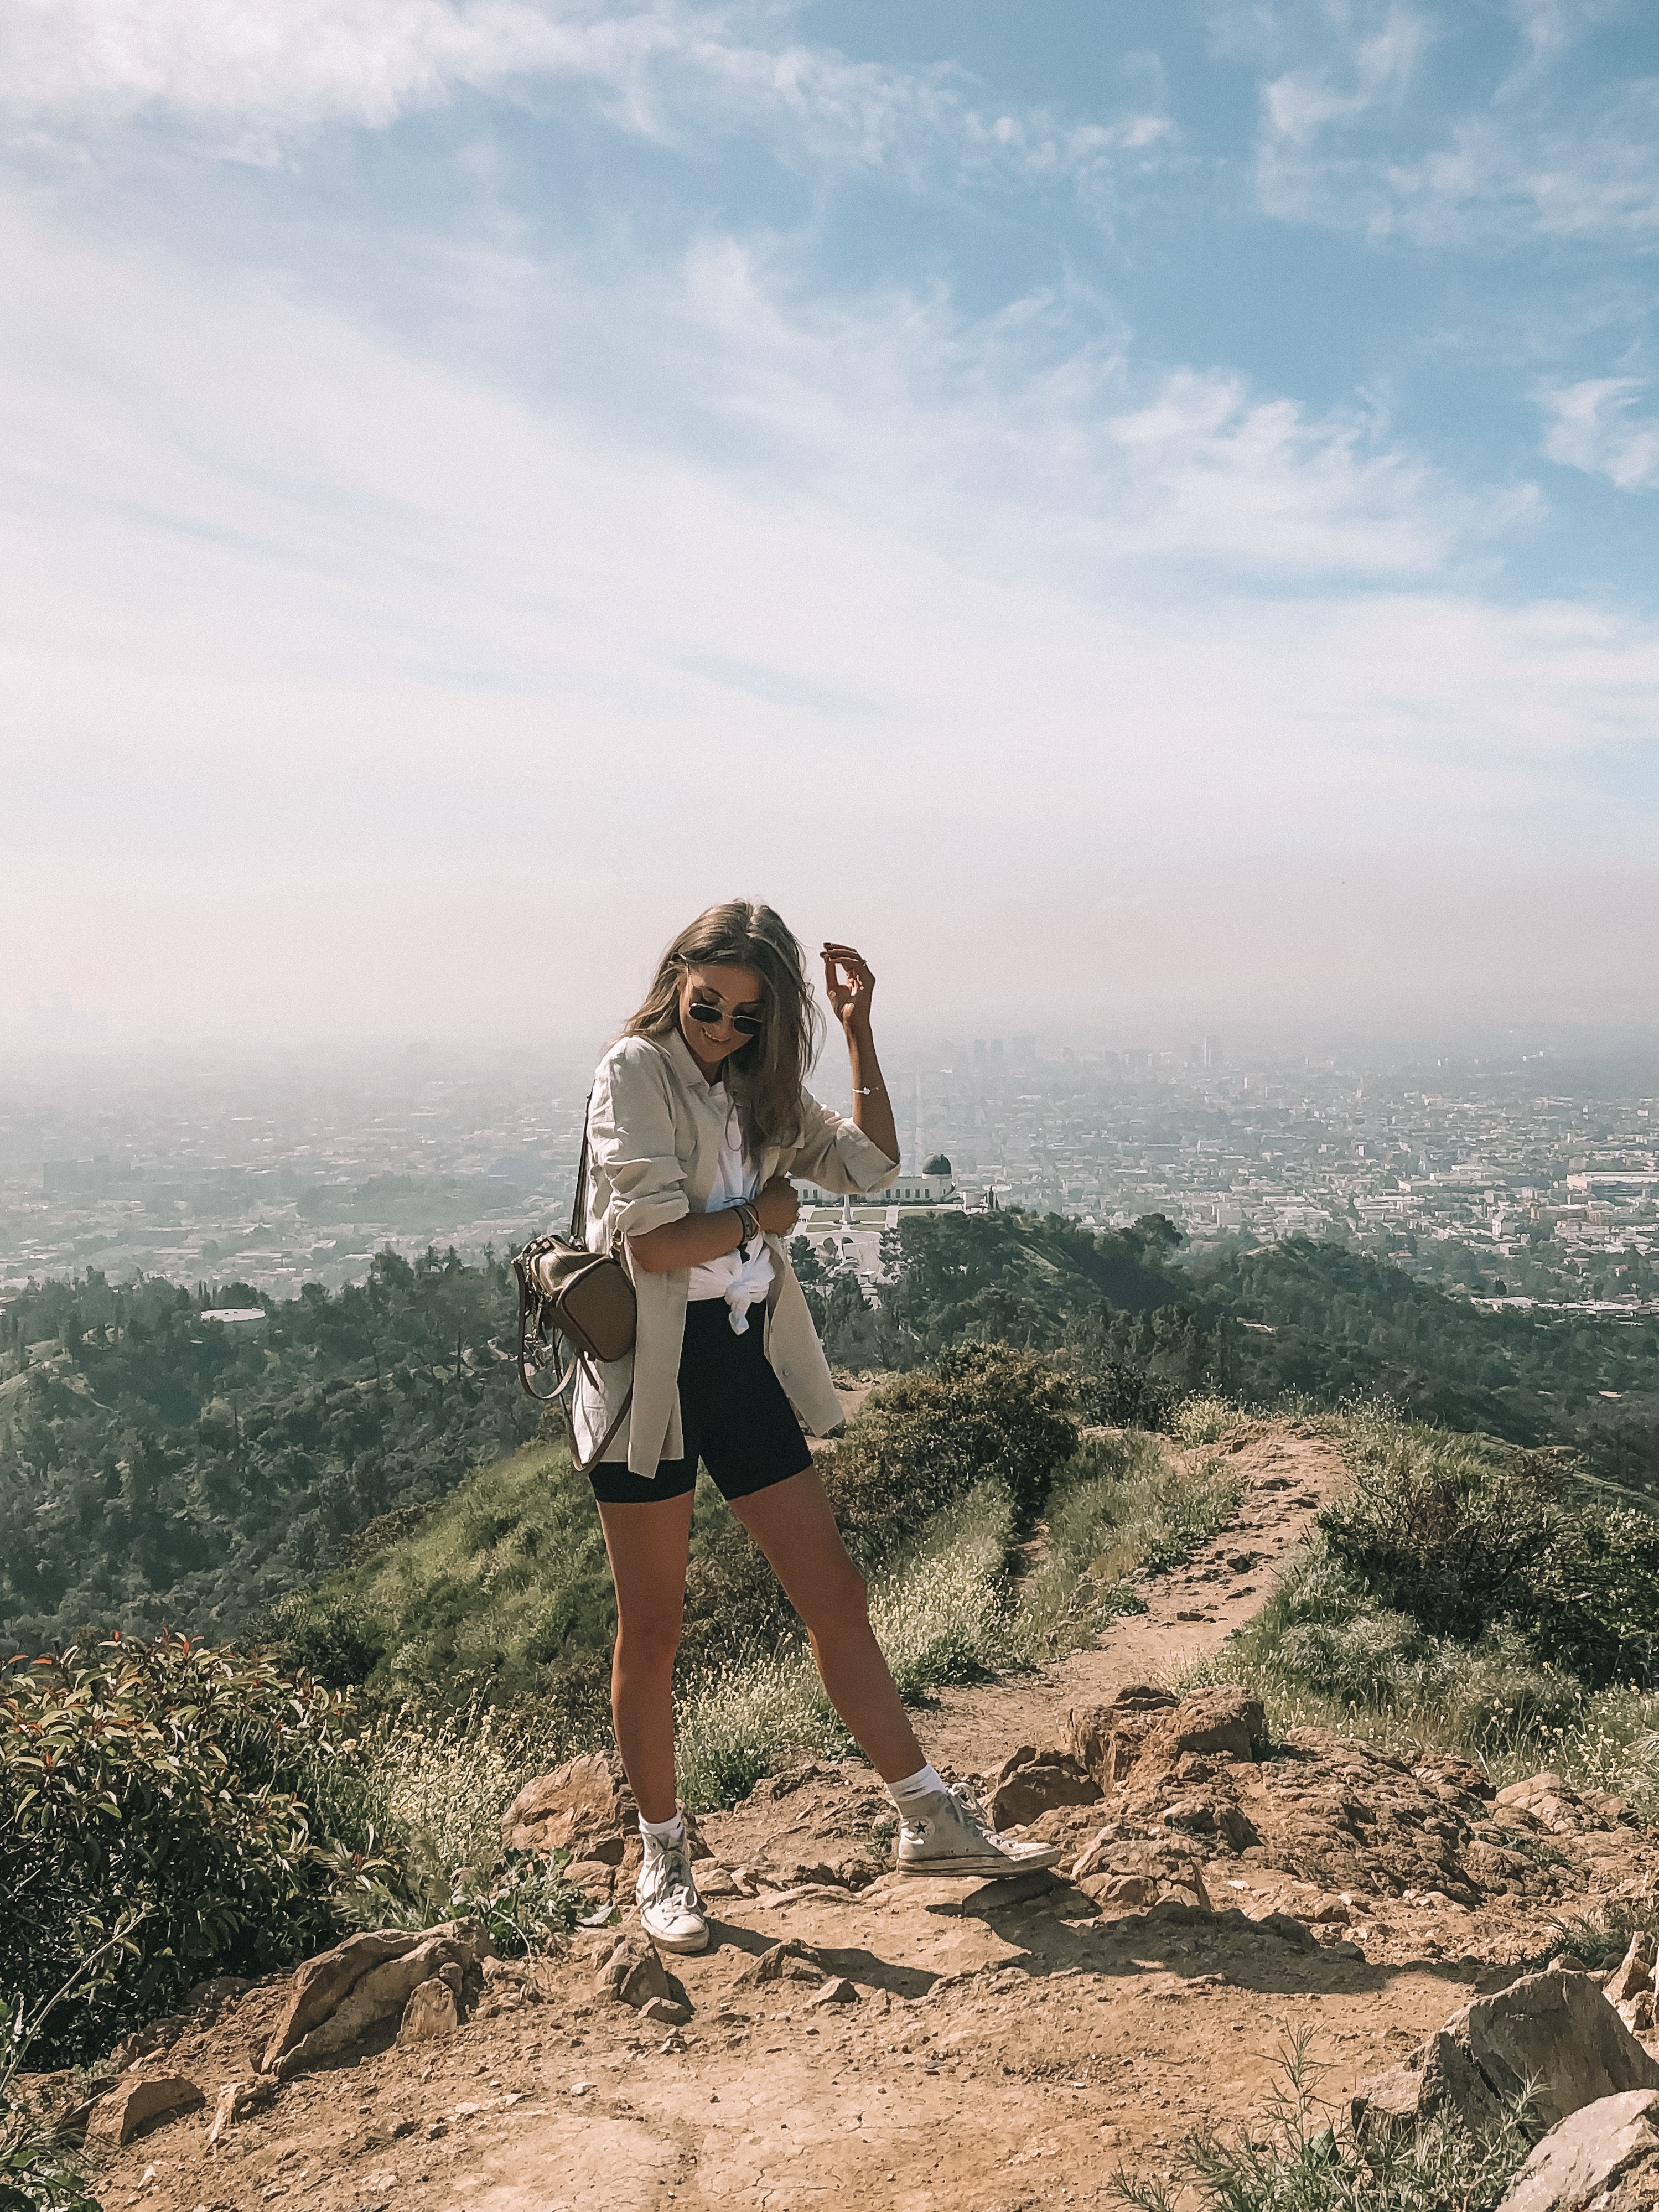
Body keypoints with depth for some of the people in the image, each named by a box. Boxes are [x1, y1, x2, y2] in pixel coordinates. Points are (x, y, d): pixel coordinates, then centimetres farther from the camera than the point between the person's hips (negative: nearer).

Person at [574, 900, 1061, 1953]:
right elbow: (653, 1242, -18)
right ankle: (664, 1856, 22)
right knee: (652, 1629, 5)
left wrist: (860, 1030, 2)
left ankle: (931, 1819, 19)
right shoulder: (635, 1072, -10)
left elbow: (871, 1164, 8)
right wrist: (767, 1212, -5)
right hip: (653, 1365, -6)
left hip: (746, 1358, 6)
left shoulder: (759, 1087, 12)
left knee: (836, 1595, 8)